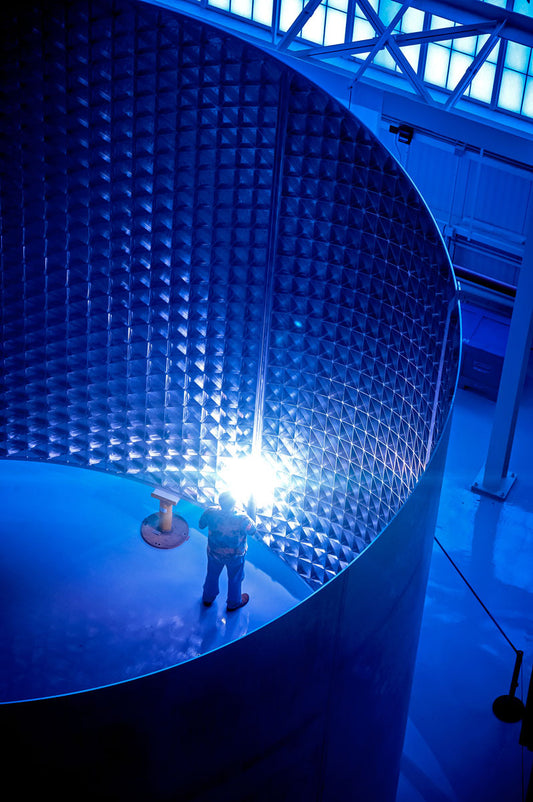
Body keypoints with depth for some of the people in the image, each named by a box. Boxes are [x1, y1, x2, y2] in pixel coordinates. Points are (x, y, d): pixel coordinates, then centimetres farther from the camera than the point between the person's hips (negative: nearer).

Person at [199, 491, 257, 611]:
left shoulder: (210, 513, -32)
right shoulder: (242, 519, -38)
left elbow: (201, 525, -9)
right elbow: (252, 531, -16)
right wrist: (242, 511, -9)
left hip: (214, 552, 2)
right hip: (235, 556, -2)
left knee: (212, 575, 31)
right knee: (235, 579, 28)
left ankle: (208, 598, 57)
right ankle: (233, 603, 52)